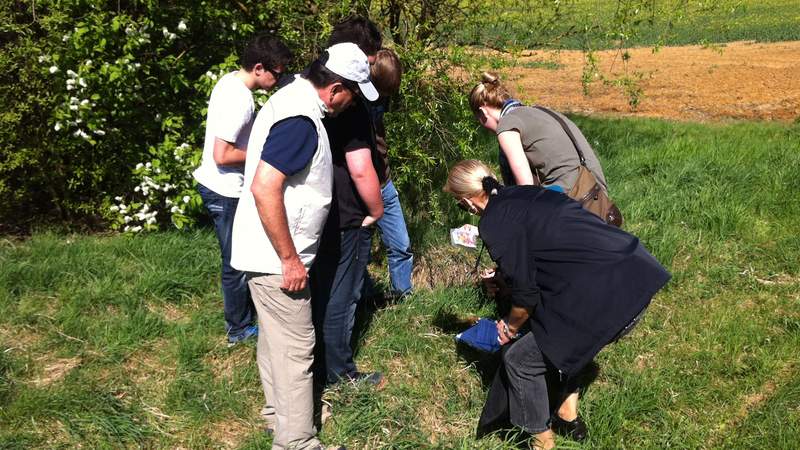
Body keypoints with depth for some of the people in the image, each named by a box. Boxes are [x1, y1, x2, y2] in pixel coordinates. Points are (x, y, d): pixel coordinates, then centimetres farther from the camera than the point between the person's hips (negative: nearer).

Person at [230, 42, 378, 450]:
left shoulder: (294, 97, 8)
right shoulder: (300, 120, -24)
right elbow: (264, 188, -31)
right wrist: (290, 260, -24)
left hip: (268, 252, 10)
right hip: (276, 257, -10)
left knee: (275, 337, 22)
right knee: (295, 348, 0)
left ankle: (279, 411, 39)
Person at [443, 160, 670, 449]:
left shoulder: (495, 223, -7)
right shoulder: (526, 193, 18)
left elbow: (525, 294, -4)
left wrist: (510, 327, 16)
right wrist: (503, 273, 40)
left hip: (612, 300, -9)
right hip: (638, 272, 9)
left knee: (519, 359, 8)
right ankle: (568, 415, 41)